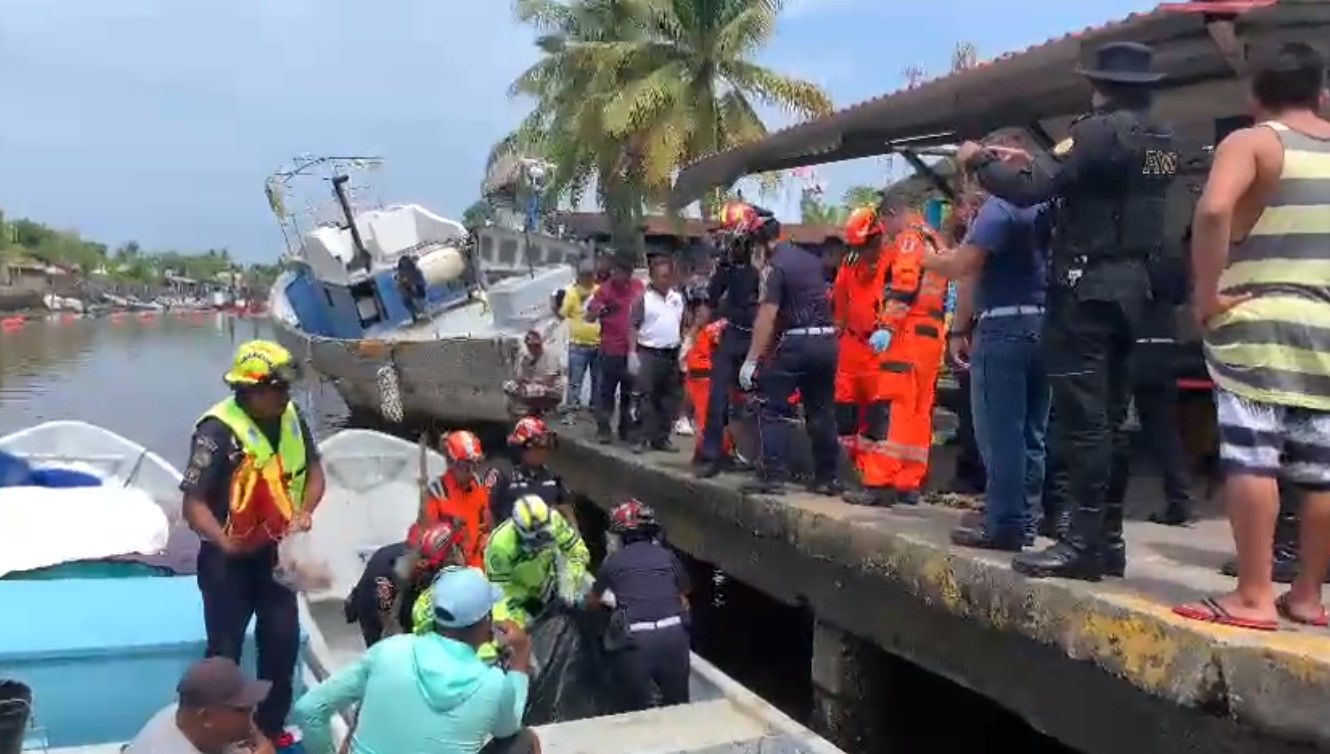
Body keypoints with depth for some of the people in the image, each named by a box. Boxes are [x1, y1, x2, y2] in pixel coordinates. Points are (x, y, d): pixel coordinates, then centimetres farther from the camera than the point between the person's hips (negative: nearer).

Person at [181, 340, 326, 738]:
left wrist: (304, 512, -11)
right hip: (228, 559, -6)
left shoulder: (291, 417, -5)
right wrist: (224, 542, -41)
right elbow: (193, 504, -24)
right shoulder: (218, 430, -24)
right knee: (225, 650, 4)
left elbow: (313, 470, 8)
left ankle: (271, 727, 32)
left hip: (276, 551, 6)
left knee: (283, 639, 13)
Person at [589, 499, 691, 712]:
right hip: (674, 633, 2)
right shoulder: (667, 556, 13)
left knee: (637, 710, 13)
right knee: (678, 705, 17)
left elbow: (593, 601, 26)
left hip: (635, 638, -2)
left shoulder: (613, 561, 10)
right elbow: (684, 601, 17)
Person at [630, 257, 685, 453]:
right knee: (645, 398, -7)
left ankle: (661, 438, 17)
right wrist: (632, 353, -14)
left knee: (669, 398, 9)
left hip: (672, 355, 6)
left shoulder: (678, 298, 11)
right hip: (649, 354, -5)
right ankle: (642, 438, -4)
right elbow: (633, 327, -7)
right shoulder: (643, 298, -5)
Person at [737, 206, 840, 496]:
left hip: (797, 342, -8)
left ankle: (772, 477, -5)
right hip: (827, 341, 8)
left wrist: (751, 360, -16)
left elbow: (767, 317, -16)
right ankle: (827, 477, 18)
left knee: (773, 410, -1)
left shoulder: (774, 267, -9)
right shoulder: (811, 259, 16)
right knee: (821, 411, 14)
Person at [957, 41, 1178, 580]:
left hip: (1087, 287, -9)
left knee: (1082, 415, -8)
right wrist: (1033, 163, 22)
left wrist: (980, 161, -1)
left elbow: (1028, 191, -17)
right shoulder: (1162, 142, 14)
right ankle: (1108, 534, 16)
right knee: (1108, 413, 12)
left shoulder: (1102, 130, -12)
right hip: (1133, 286, 9)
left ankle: (1085, 542, -8)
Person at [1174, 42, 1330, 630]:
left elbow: (1213, 210, -22)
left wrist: (1206, 293, -15)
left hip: (1258, 321, -5)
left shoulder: (1250, 142, -2)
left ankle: (1253, 597, -7)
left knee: (1251, 457, -6)